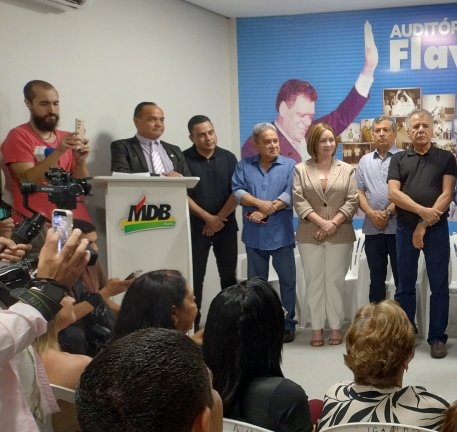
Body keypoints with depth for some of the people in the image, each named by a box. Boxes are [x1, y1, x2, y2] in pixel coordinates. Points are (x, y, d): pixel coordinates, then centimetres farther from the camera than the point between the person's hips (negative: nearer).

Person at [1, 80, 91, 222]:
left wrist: (81, 162, -10)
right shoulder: (18, 136, 0)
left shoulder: (67, 138, 11)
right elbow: (27, 182, -11)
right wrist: (58, 151, -20)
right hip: (35, 220, -4)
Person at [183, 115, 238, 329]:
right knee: (195, 277, 0)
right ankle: (192, 324, 7)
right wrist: (208, 218, -10)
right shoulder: (184, 159, -3)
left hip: (226, 226, 3)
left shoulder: (228, 158, 4)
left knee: (229, 275, 7)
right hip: (196, 227, -2)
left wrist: (219, 219, -7)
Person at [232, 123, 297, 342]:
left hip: (281, 234, -2)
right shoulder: (244, 165, 7)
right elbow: (237, 191, -4)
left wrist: (265, 213, -17)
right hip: (254, 235, 2)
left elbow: (290, 195, -11)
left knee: (287, 280, 4)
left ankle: (288, 324, 15)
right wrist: (259, 203, -19)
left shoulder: (290, 165, 1)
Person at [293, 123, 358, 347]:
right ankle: (317, 328, 12)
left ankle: (336, 327, 14)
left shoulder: (347, 169, 7)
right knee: (314, 281, 4)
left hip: (340, 235, 0)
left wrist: (333, 224, -12)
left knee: (335, 280, 4)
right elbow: (299, 201, -4)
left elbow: (352, 202, 0)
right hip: (309, 234, 0)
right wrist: (322, 222, -14)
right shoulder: (301, 169, 4)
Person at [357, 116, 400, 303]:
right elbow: (360, 192, 9)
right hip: (372, 228, 4)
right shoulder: (365, 161, 13)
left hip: (397, 227, -4)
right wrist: (372, 214, -6)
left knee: (402, 278, 2)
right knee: (376, 278, 11)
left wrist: (388, 212, -13)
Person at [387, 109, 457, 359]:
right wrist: (422, 211, -17)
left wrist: (424, 225, -12)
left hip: (436, 228, -1)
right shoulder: (398, 159, 8)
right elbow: (393, 193, -4)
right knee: (405, 284, 8)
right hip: (405, 229, 2)